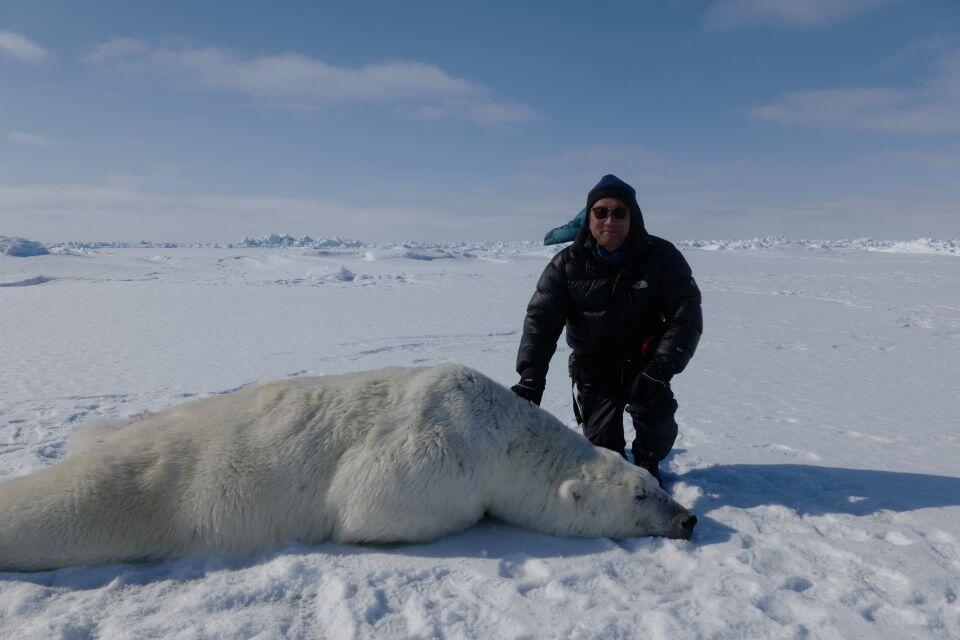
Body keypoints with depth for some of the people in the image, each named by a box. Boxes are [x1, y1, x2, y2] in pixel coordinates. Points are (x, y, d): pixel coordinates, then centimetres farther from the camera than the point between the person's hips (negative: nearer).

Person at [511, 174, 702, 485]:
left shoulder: (662, 256, -11)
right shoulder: (566, 264, -9)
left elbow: (686, 316, -15)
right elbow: (541, 318, -17)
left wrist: (661, 366, -30)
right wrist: (531, 375, -31)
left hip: (643, 363, 0)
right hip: (593, 369, 1)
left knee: (656, 413, -24)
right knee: (601, 441, -4)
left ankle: (647, 464, 11)